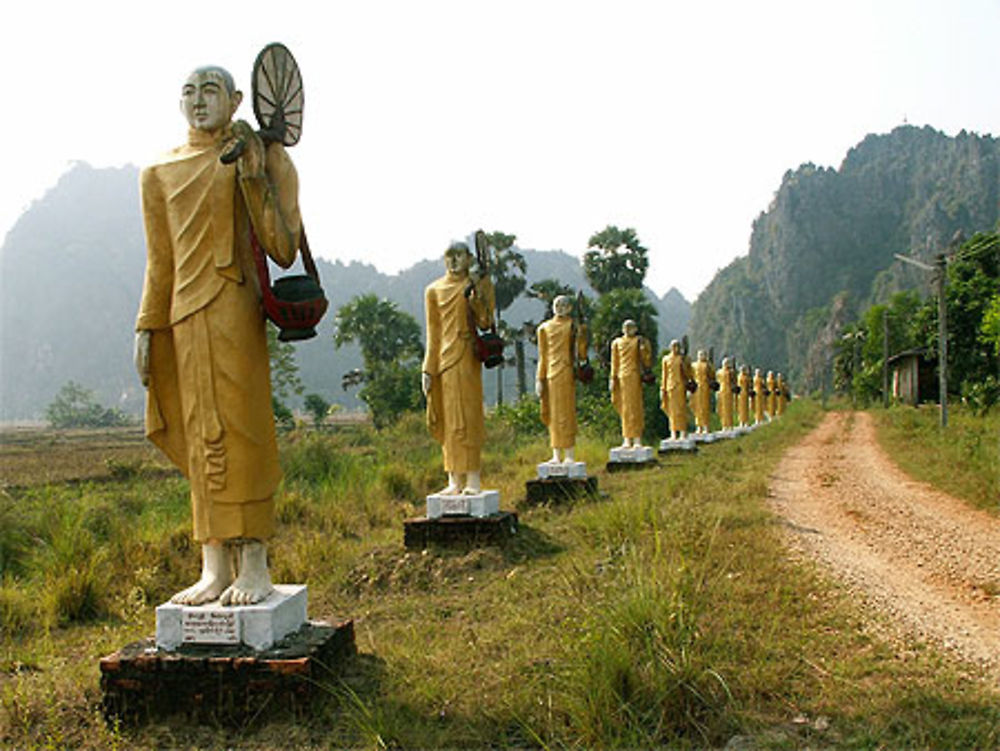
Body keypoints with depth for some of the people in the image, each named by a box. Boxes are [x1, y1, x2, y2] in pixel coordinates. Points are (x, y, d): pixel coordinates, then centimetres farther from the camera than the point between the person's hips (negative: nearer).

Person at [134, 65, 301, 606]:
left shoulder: (263, 157, 4)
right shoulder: (160, 174, 17)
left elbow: (284, 251, -5)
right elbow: (160, 263, 18)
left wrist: (255, 180, -14)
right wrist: (147, 329, 12)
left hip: (238, 312, -4)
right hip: (185, 318, 5)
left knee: (239, 433, -6)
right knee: (200, 441, 5)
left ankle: (254, 566, 3)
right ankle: (214, 569, 13)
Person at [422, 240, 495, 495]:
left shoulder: (480, 284, 4)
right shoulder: (434, 290, 12)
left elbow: (484, 322, -5)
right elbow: (433, 333, 11)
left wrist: (476, 294, -15)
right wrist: (428, 369, 6)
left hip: (466, 357, -4)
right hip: (442, 358, 4)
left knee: (466, 416, -7)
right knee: (446, 419, 5)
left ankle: (473, 479, -2)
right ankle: (455, 480, 12)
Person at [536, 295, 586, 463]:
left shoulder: (574, 326, 3)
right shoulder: (545, 328, 12)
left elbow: (581, 354, 1)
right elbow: (543, 355, 12)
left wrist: (580, 336, -16)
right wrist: (540, 379, 7)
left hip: (566, 374, -4)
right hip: (550, 375, 4)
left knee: (566, 413, -4)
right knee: (552, 415, 6)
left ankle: (569, 455, 1)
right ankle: (556, 455, 13)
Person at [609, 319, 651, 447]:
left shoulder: (640, 341, 6)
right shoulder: (617, 343, 14)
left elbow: (647, 361, 4)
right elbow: (615, 362, 14)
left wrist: (643, 348, -12)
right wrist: (613, 378, 9)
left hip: (634, 376, -3)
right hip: (621, 377, 3)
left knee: (634, 407, -6)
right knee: (623, 407, 3)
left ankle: (637, 439, -4)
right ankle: (627, 439, 8)